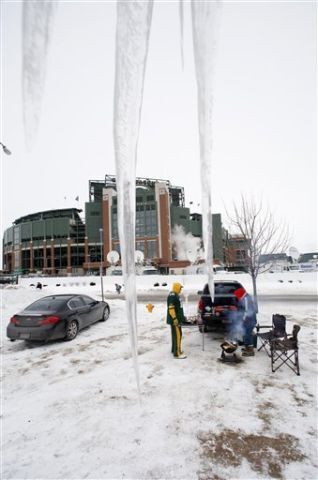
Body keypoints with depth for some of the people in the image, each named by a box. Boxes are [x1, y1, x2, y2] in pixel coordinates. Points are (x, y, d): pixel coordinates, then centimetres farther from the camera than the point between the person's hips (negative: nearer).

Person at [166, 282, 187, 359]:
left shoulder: (175, 295, 14)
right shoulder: (172, 296, -19)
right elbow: (171, 308, -25)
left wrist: (182, 317, 27)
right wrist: (174, 318, -27)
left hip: (177, 319, 11)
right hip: (175, 320, -11)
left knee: (175, 335, 18)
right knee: (177, 335, -8)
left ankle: (174, 350, 30)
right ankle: (177, 353, -4)